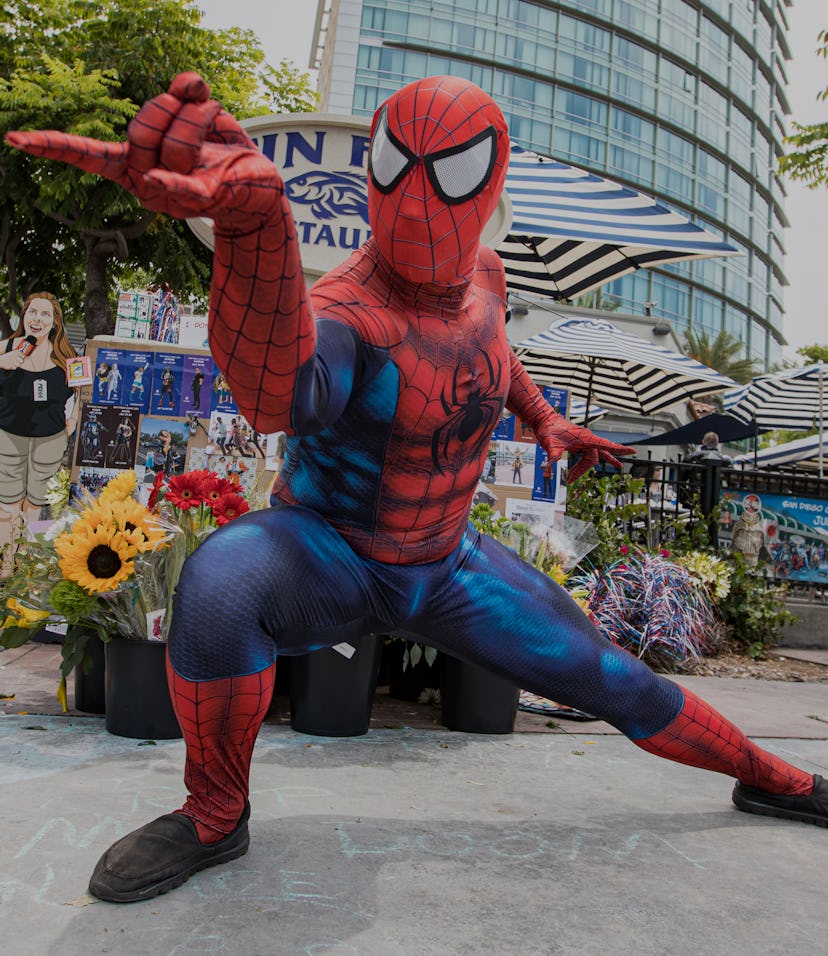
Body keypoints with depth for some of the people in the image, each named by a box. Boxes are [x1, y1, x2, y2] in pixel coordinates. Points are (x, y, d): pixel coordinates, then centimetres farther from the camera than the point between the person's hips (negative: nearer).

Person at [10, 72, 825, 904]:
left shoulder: (482, 274, -9)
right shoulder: (342, 313, -31)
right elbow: (274, 392, -59)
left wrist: (543, 418, 10)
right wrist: (254, 211, -75)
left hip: (446, 566, 5)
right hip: (328, 561, -4)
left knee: (614, 682, 9)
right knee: (224, 576, -39)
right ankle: (214, 818, -11)